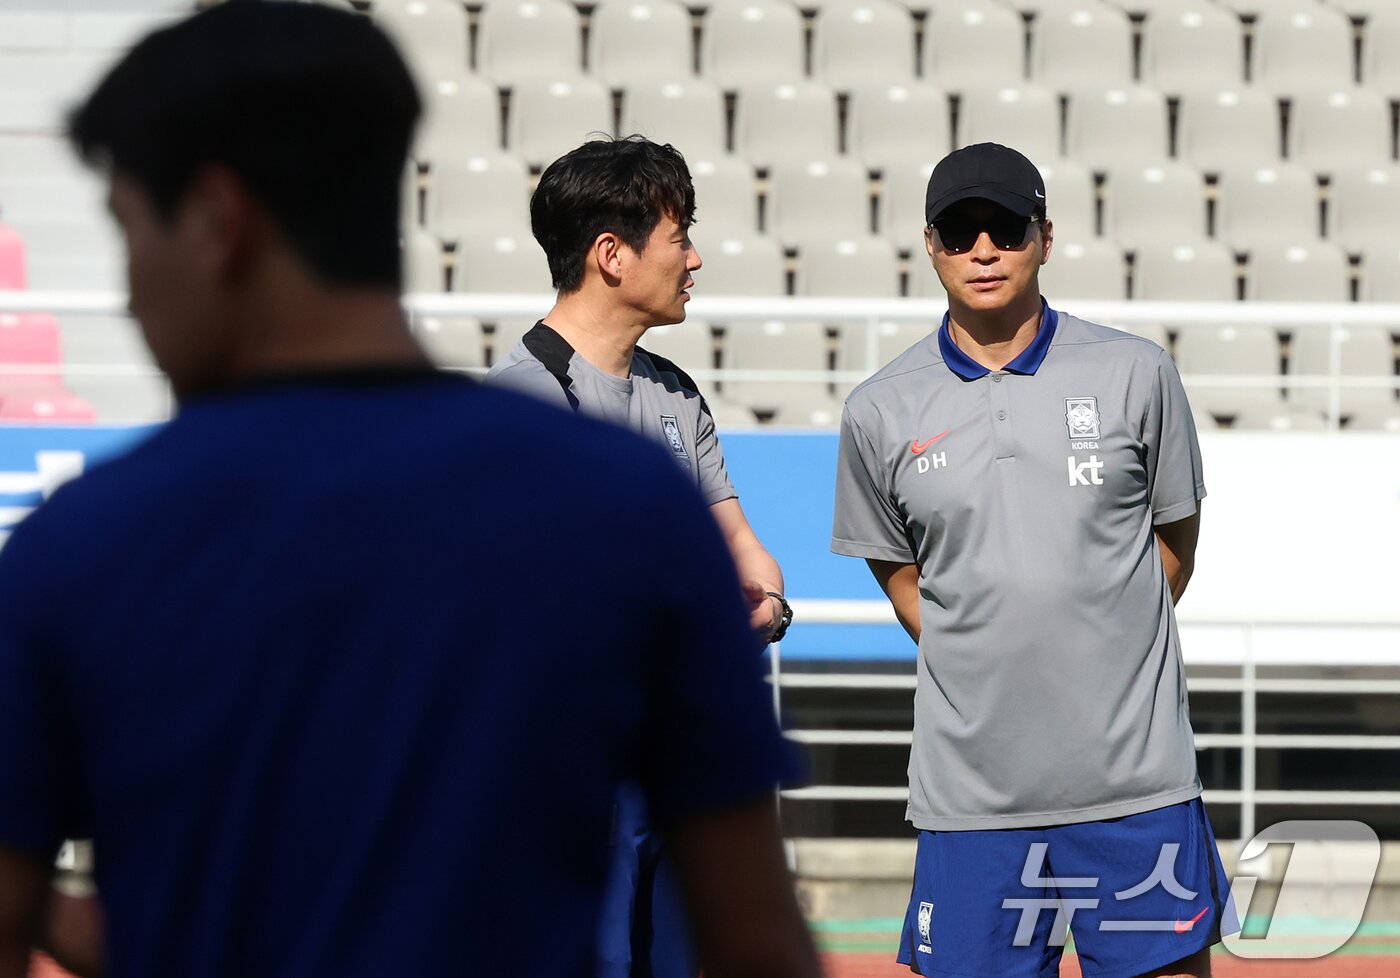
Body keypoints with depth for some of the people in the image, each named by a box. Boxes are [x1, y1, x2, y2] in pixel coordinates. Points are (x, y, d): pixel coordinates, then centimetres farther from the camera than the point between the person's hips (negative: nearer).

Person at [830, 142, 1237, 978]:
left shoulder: (1136, 375, 2)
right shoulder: (880, 413, 3)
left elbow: (1174, 545, 12)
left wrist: (1098, 662, 10)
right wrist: (986, 669, 6)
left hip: (1135, 773, -1)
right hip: (971, 783, 1)